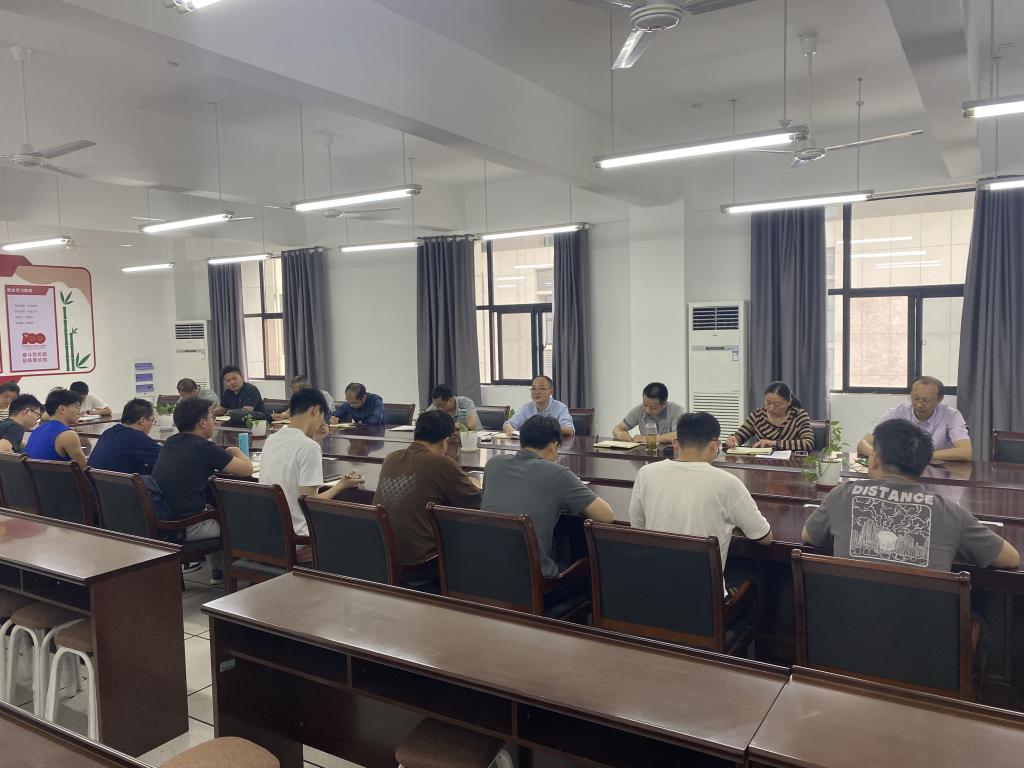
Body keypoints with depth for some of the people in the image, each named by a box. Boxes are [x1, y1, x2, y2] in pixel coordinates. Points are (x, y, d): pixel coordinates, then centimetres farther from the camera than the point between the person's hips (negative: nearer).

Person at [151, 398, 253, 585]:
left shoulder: (170, 443, 8)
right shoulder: (205, 448, -15)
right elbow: (247, 469, -6)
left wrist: (225, 457, 22)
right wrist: (236, 452, 14)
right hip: (185, 528, -8)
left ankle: (217, 572, 39)